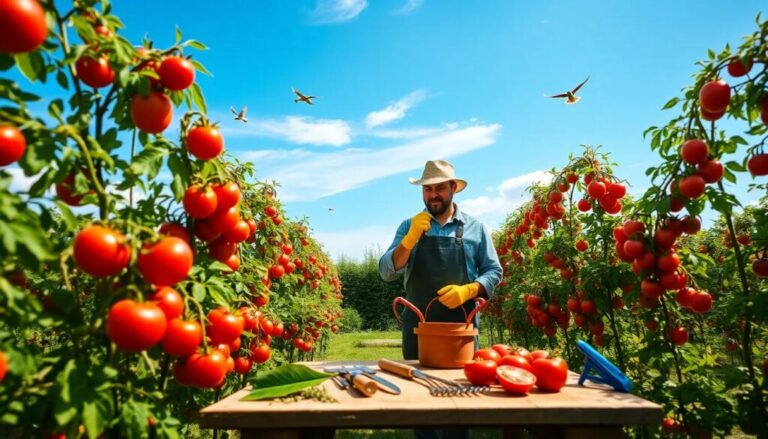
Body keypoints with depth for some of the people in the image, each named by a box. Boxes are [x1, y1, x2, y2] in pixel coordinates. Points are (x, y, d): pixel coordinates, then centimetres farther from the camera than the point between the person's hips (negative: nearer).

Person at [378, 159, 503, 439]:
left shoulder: (475, 228, 6)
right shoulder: (409, 227, 6)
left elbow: (494, 272, 5)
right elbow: (386, 272, -3)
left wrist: (467, 290, -14)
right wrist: (411, 238, -17)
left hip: (461, 325, 0)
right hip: (418, 325, 1)